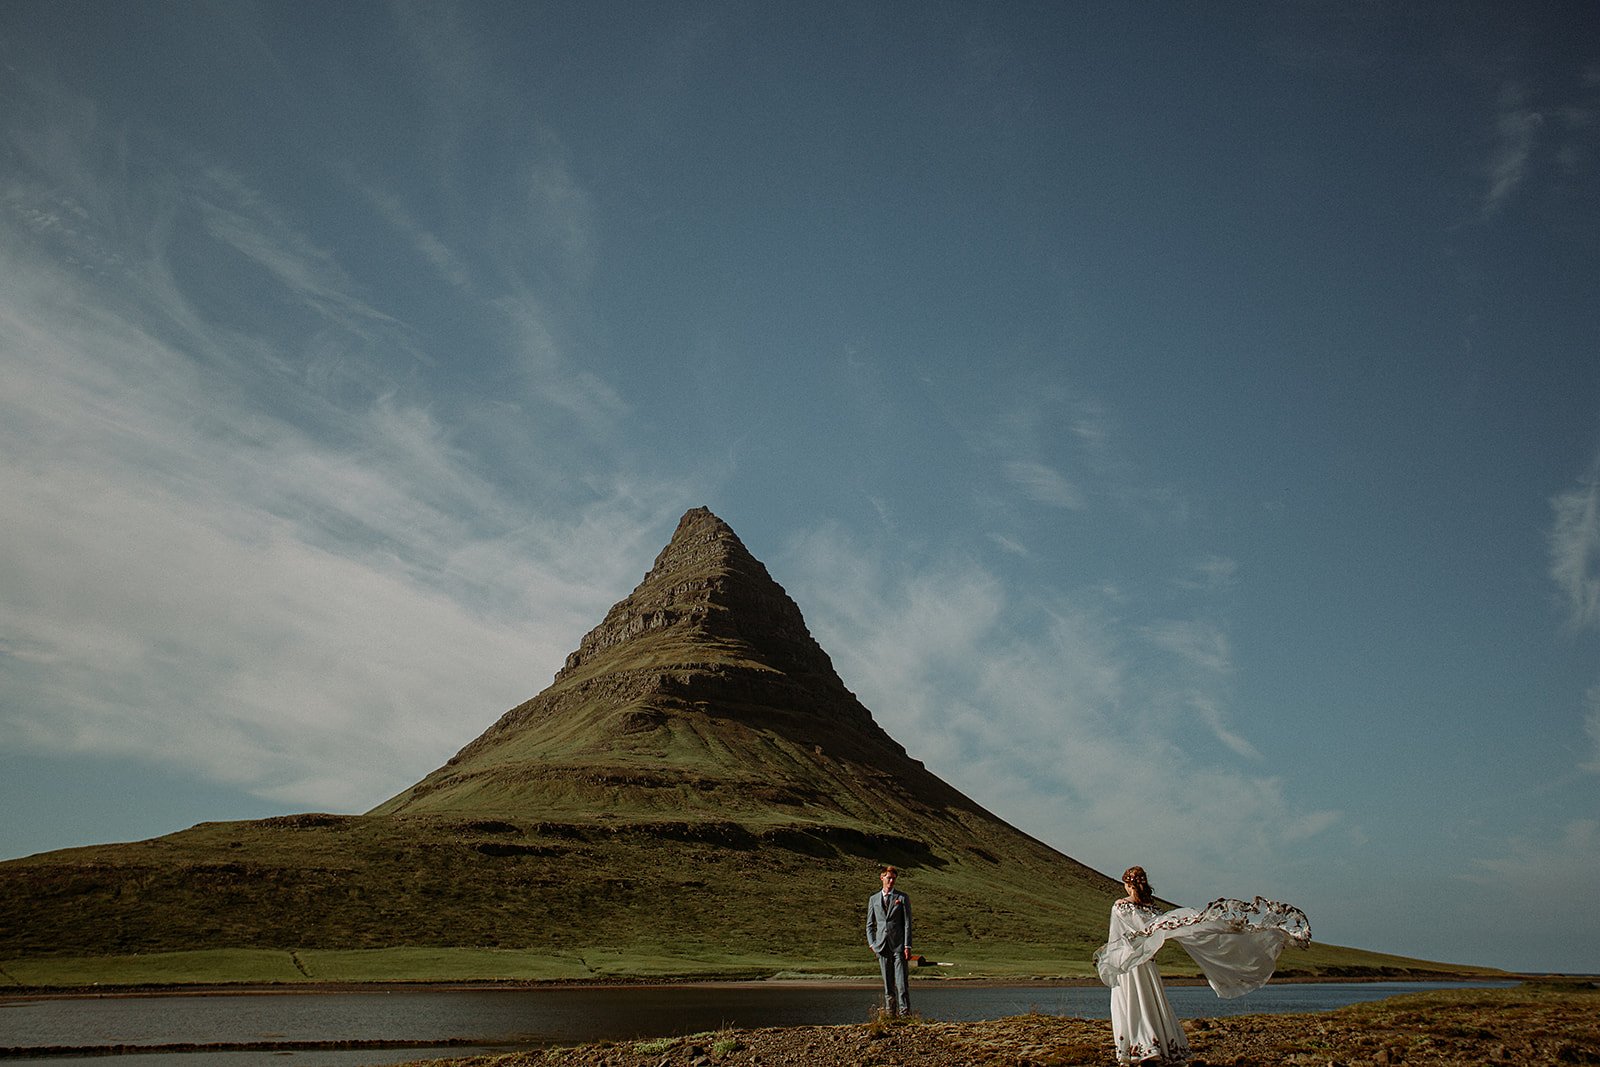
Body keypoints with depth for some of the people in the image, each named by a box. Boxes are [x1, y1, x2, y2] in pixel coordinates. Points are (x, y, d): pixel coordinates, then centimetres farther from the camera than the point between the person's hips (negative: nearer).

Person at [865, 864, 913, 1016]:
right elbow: (870, 924, 17)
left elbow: (907, 923, -1)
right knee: (887, 984, 6)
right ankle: (890, 1013, 11)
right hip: (882, 946, 3)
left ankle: (904, 1013, -5)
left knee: (901, 983, -8)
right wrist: (872, 944, 4)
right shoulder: (873, 899, 11)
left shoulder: (902, 898, 3)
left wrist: (908, 946, -8)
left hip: (899, 946, -3)